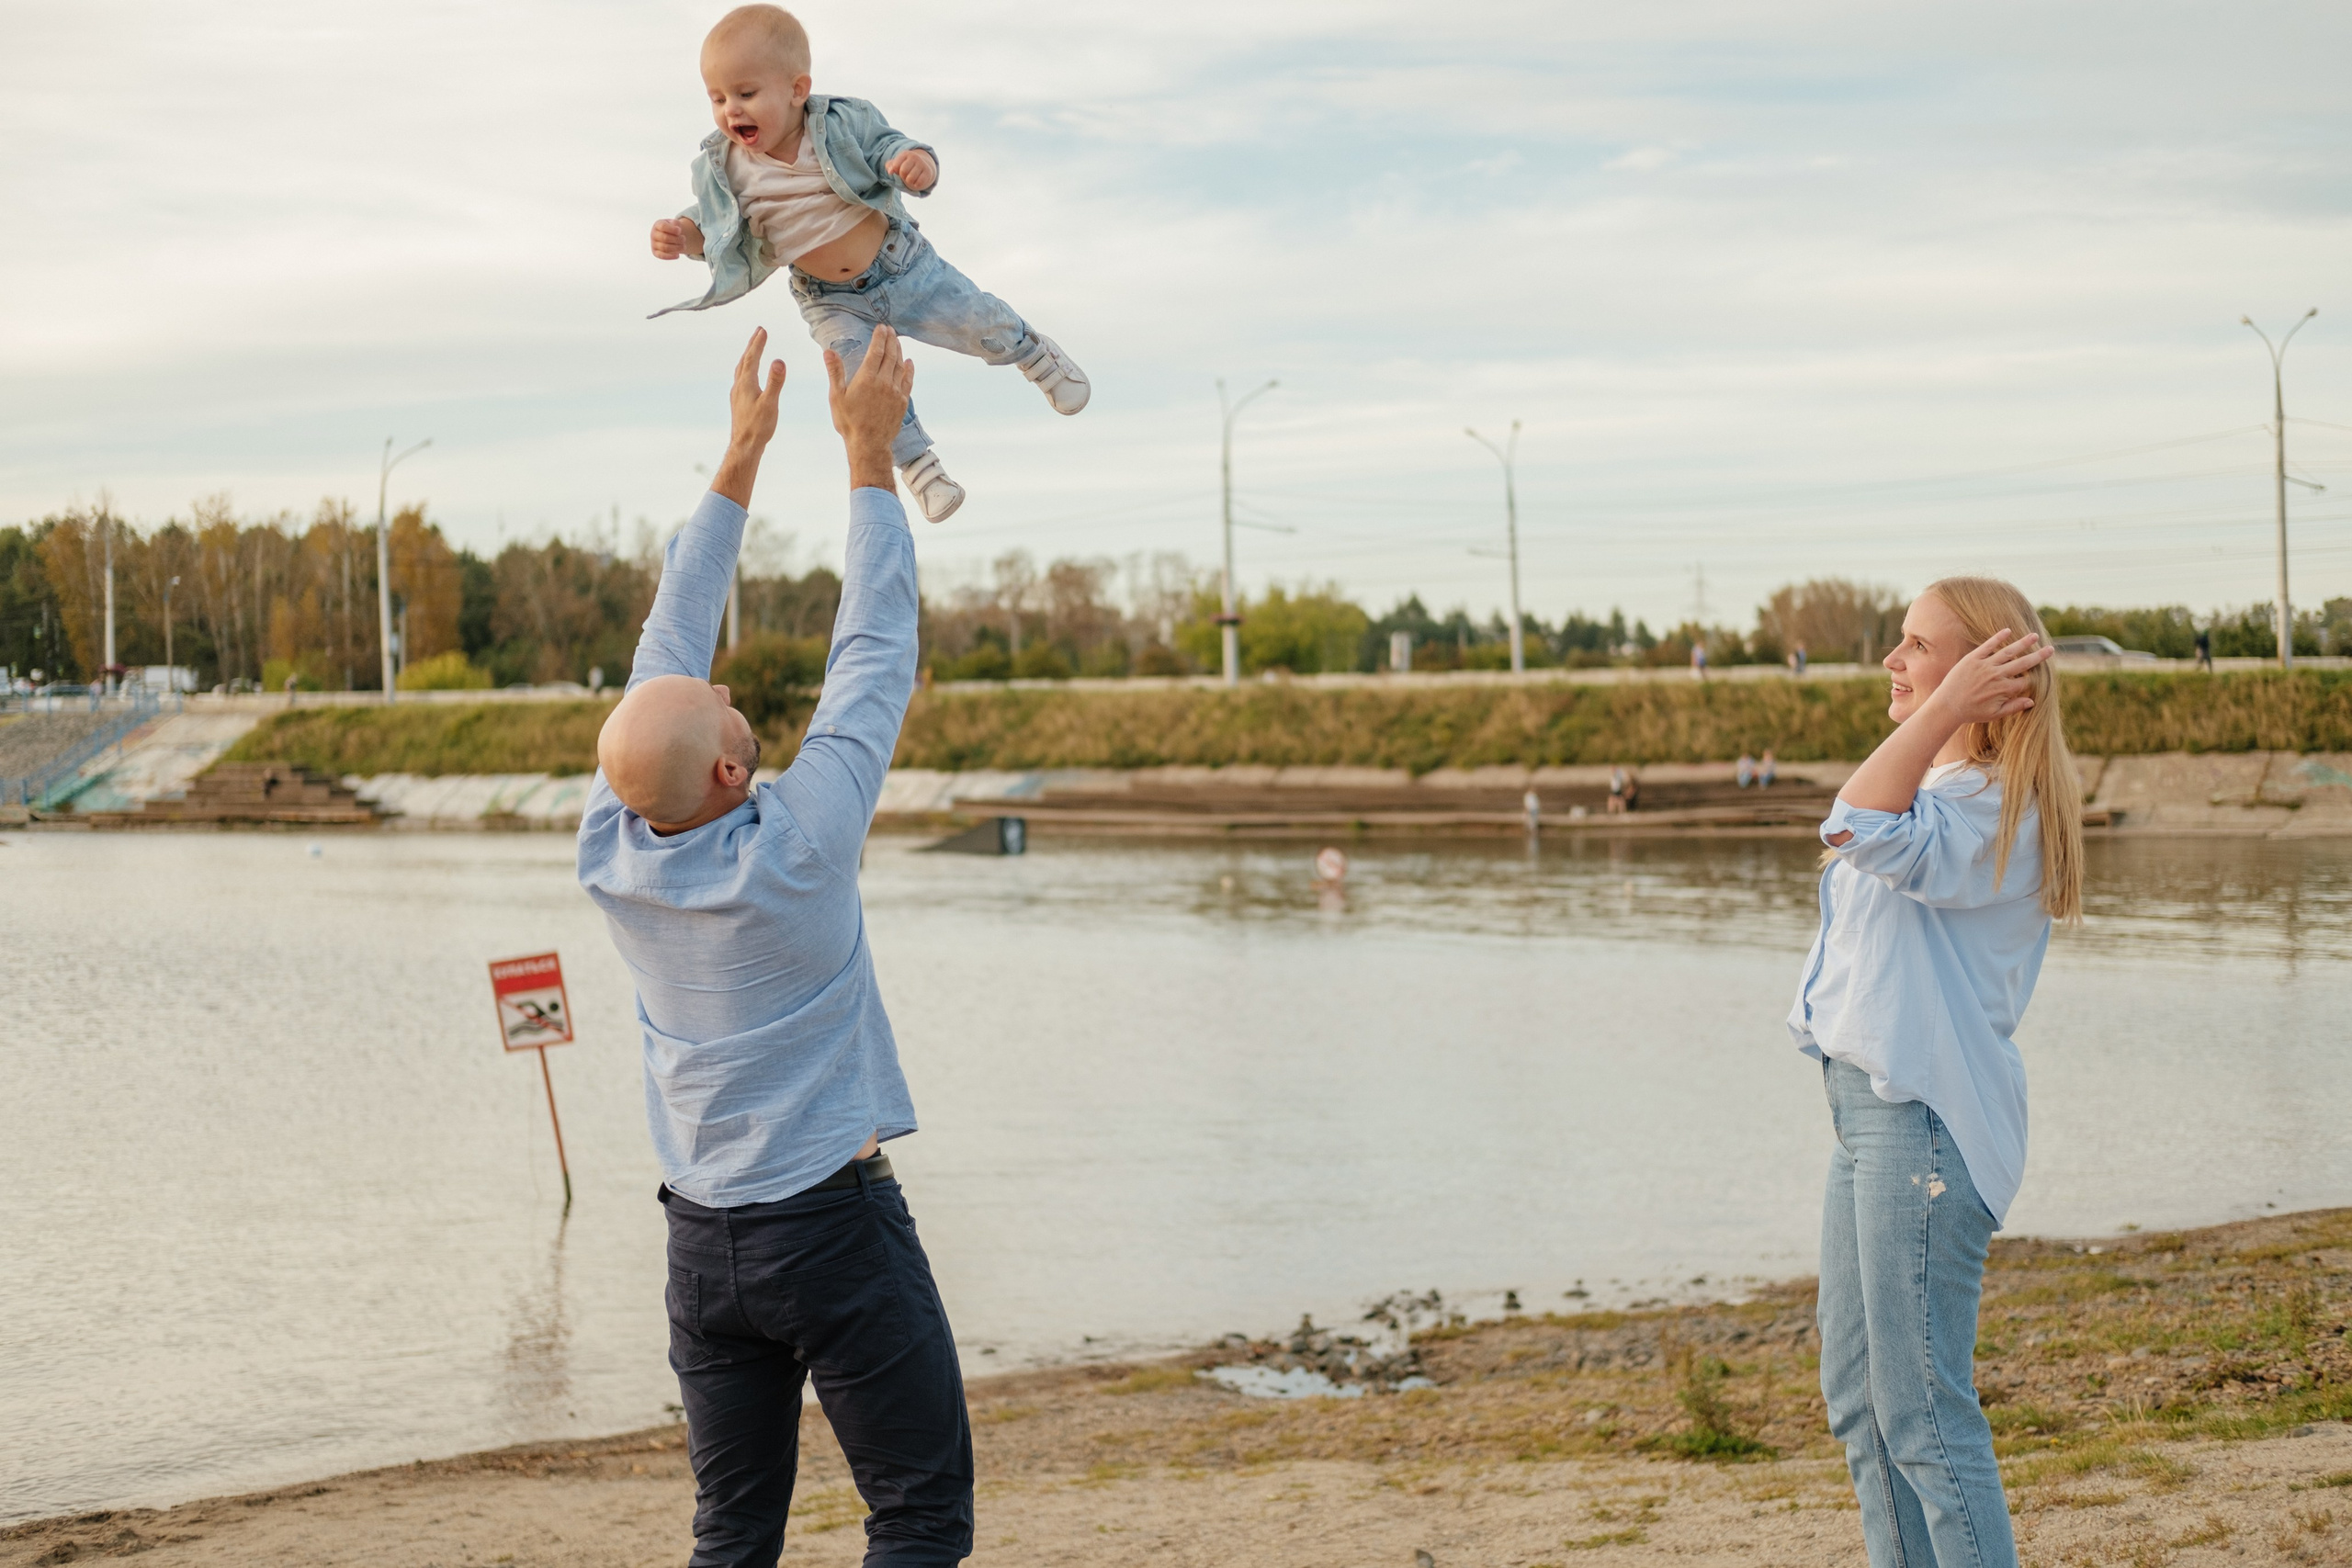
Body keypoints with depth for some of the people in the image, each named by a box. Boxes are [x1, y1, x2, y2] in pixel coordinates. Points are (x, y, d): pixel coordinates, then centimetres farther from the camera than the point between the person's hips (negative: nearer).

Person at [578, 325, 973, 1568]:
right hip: (837, 1229, -6)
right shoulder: (798, 850, -19)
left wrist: (741, 462, 9)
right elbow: (874, 654, -9)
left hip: (704, 1242, 6)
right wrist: (868, 451, -1)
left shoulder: (611, 856, -6)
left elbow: (665, 649, 5)